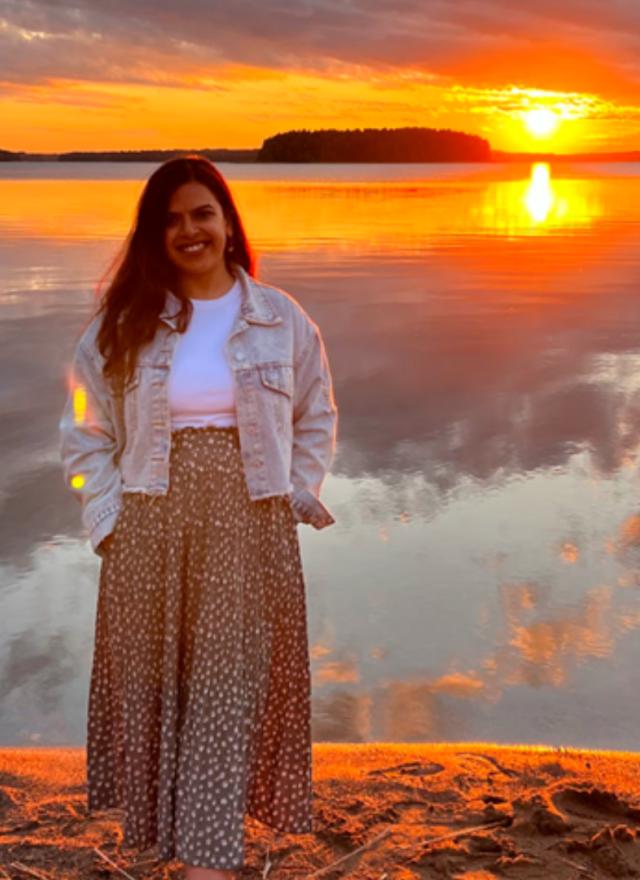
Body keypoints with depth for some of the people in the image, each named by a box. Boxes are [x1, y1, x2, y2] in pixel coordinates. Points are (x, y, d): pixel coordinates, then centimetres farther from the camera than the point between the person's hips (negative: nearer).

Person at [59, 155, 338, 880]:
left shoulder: (279, 318, 3)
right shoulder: (123, 323, 2)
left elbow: (316, 417, 13)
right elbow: (85, 431, 6)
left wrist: (298, 497, 4)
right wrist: (107, 517, -2)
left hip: (248, 524, 0)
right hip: (150, 526, 1)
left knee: (230, 683, 0)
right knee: (149, 678, 8)